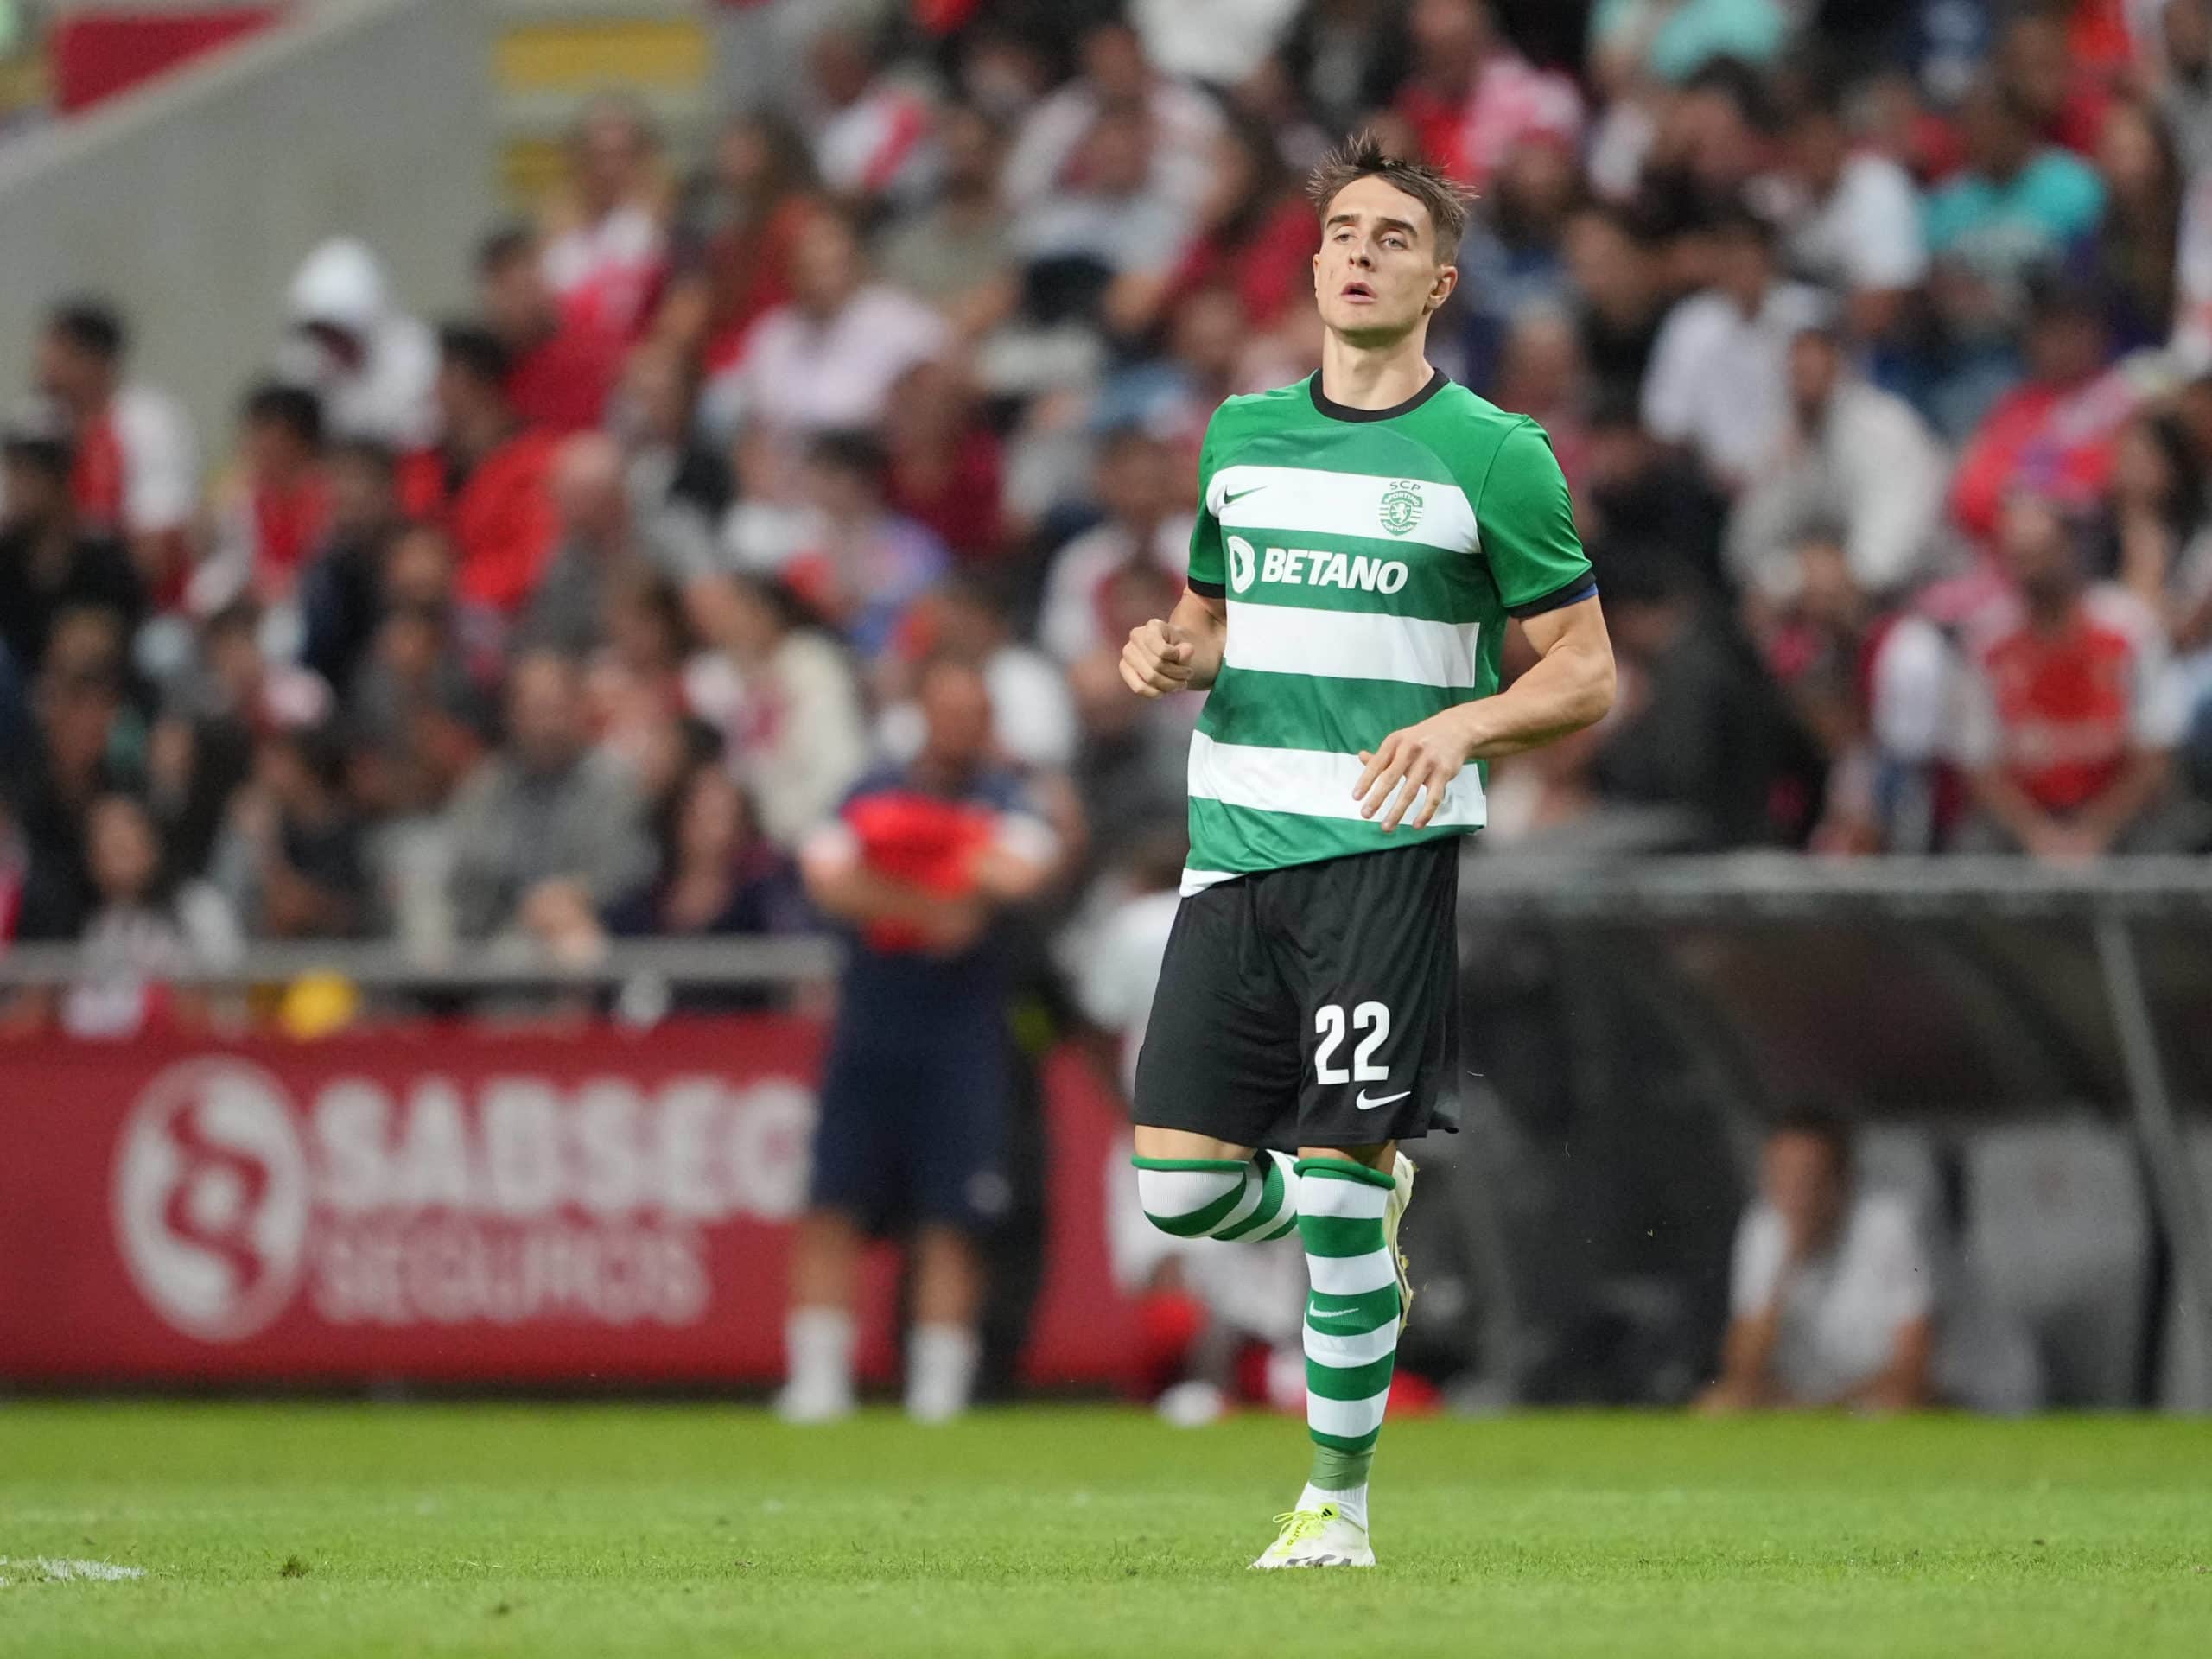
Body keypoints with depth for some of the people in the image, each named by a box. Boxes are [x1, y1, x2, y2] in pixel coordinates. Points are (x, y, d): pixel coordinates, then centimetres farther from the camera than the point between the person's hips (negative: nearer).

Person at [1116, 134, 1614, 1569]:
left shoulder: (1493, 455, -1)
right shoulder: (1242, 435, 14)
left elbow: (1587, 672, 2)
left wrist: (1461, 724, -17)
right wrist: (1168, 654, 2)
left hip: (1387, 855, -5)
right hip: (1235, 845, 5)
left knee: (1339, 1179, -9)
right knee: (1180, 1183, -3)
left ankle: (1339, 1499, 5)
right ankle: (1367, 1224, 30)